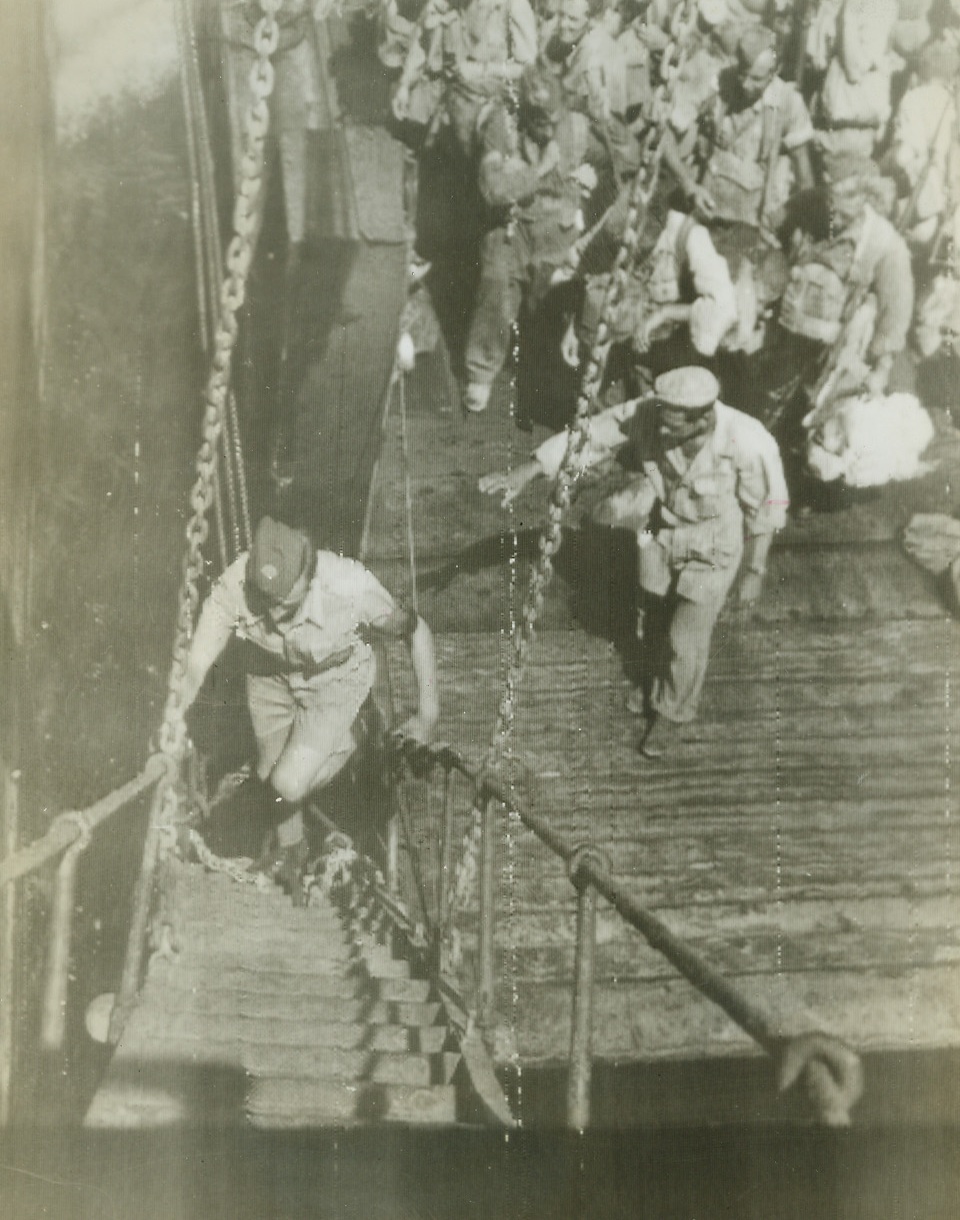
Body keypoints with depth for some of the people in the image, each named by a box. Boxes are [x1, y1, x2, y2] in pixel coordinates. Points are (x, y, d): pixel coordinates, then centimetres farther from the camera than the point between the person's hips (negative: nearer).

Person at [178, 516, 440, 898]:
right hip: (271, 677, 3)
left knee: (290, 784, -14)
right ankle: (291, 852, 49)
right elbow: (195, 668, -27)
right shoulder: (233, 588, -35)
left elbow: (416, 630, -22)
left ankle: (356, 732, 16)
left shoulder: (350, 587, -39)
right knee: (271, 774, 16)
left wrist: (428, 712, -18)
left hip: (336, 682, -3)